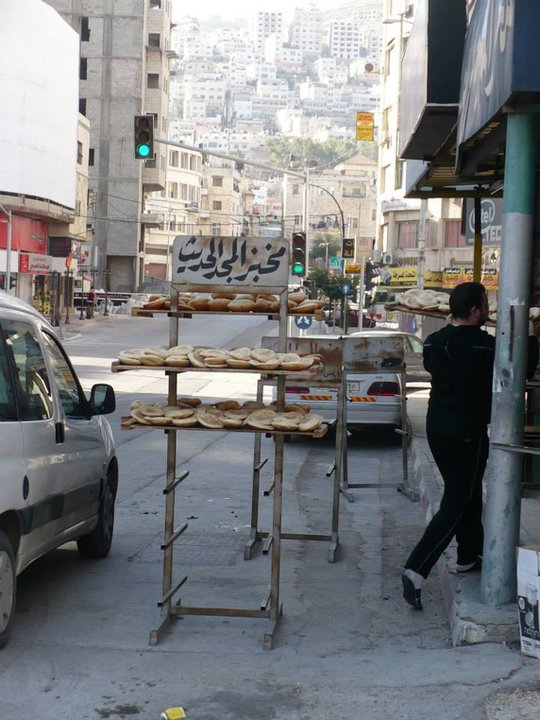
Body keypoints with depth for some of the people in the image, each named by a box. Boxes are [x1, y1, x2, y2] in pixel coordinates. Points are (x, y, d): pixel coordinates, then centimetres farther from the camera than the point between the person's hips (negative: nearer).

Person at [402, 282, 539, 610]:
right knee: (455, 506, -3)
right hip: (468, 435, -7)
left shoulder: (434, 342, 1)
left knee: (467, 494, 23)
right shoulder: (484, 345, -17)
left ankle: (469, 556, 35)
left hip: (437, 430, 7)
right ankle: (416, 570, -11)